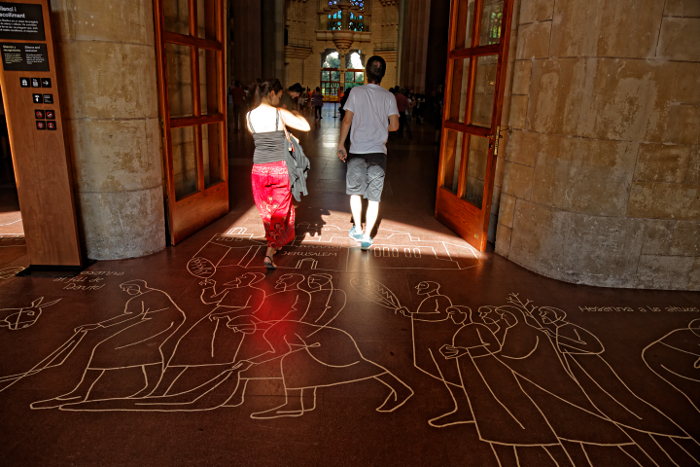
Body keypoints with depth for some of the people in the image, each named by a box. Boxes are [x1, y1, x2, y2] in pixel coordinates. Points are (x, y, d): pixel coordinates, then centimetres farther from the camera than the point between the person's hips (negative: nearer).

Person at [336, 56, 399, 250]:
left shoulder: (356, 92, -1)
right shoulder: (389, 96, 1)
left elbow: (347, 120, -4)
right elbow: (394, 125, -2)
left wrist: (341, 145, 3)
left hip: (357, 150, 0)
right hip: (378, 152, 1)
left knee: (355, 191, 18)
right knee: (374, 197, 7)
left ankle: (357, 229, 24)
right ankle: (366, 236, 9)